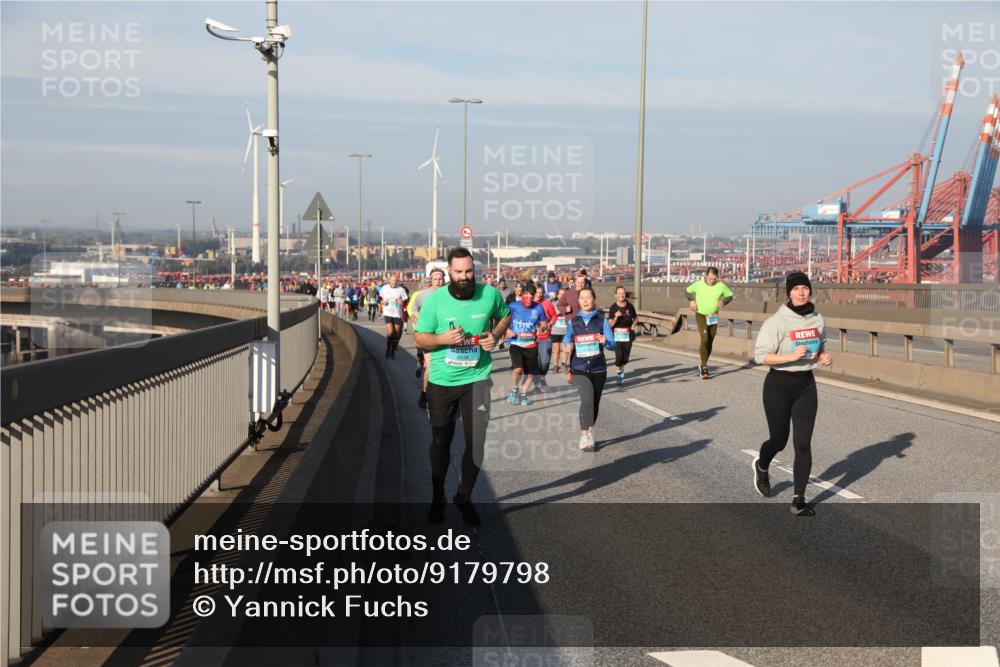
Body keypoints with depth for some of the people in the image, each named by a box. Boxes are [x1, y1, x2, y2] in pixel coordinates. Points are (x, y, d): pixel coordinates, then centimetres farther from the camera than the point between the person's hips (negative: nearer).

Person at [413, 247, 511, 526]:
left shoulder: (490, 294, -7)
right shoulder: (435, 300, -9)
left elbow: (505, 315, 14)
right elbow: (419, 338, -3)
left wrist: (496, 335, -6)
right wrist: (442, 338, -22)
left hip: (476, 378, 0)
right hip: (441, 380, 0)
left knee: (476, 441, -4)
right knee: (441, 441, 14)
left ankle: (465, 497, 17)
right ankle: (437, 498, 33)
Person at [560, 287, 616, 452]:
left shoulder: (601, 320, 1)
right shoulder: (573, 322, 4)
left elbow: (612, 344, -6)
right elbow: (566, 346, 13)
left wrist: (605, 341, -26)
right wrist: (566, 368, 6)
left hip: (598, 369, 1)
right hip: (579, 369, -1)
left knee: (594, 403, 11)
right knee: (587, 398, -22)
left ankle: (589, 432, 31)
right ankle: (585, 436, -20)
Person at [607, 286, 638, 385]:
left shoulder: (630, 306, 3)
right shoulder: (613, 308, -4)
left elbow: (635, 318, 19)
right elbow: (610, 324, -6)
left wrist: (634, 324, -1)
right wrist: (616, 317, -23)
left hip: (628, 335, 2)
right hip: (617, 335, -2)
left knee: (626, 357, 4)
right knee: (619, 356, -14)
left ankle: (622, 368, 38)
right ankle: (618, 373, 11)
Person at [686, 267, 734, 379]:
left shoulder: (721, 286, -6)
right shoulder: (698, 284, -8)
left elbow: (730, 295, 8)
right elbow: (689, 291, 10)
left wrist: (723, 302, -11)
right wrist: (692, 300, -6)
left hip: (713, 317, 3)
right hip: (701, 315, -3)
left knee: (710, 342, 9)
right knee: (704, 340, -17)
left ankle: (703, 366, 27)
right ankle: (704, 368, -15)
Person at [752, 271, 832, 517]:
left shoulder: (817, 319, 2)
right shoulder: (777, 321, -14)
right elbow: (761, 355, -15)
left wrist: (823, 357, -5)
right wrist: (791, 356, -28)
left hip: (806, 385, 4)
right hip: (779, 385, -4)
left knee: (803, 443, -4)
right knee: (779, 440, 10)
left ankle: (798, 500, 1)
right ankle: (761, 467, 45)